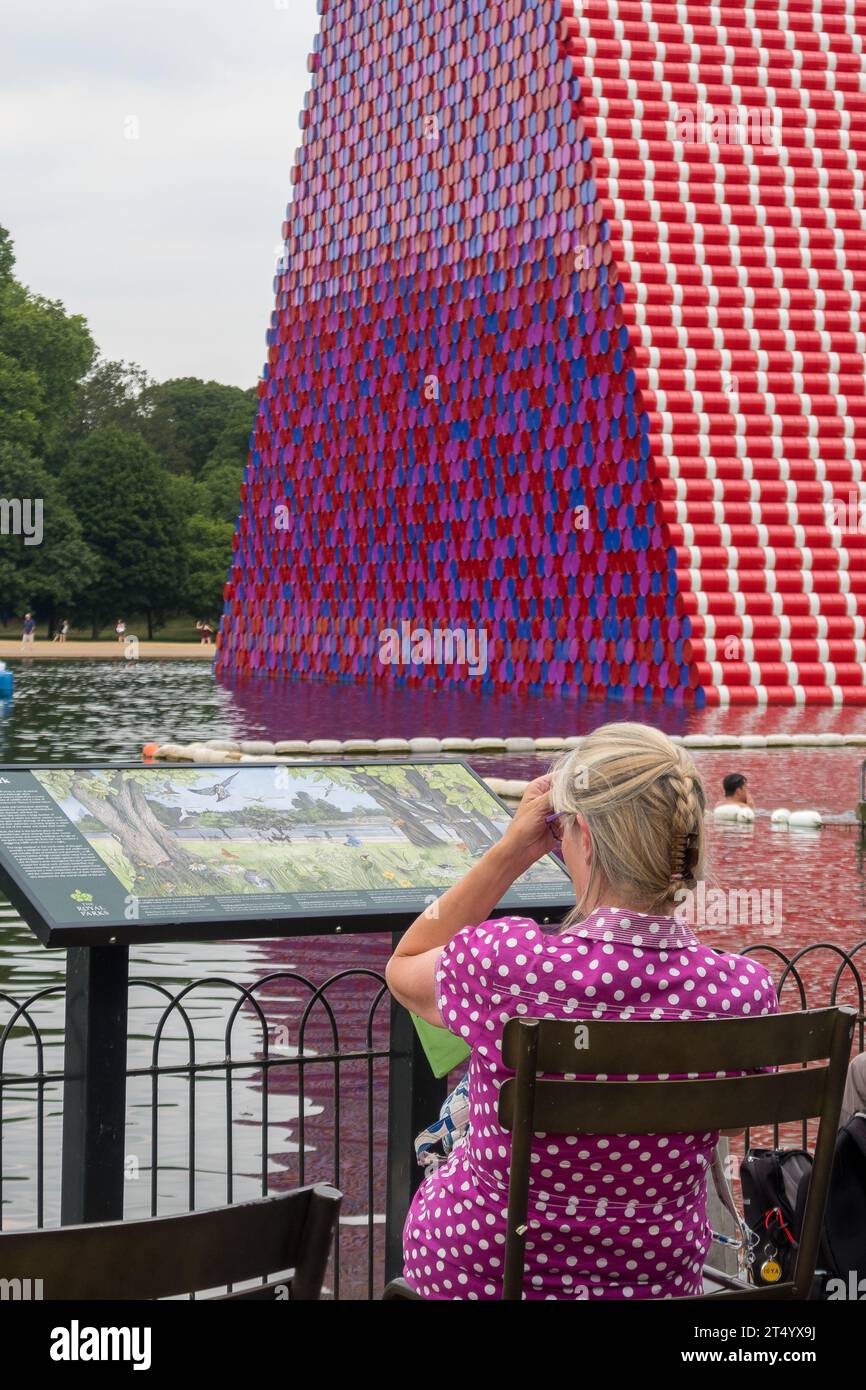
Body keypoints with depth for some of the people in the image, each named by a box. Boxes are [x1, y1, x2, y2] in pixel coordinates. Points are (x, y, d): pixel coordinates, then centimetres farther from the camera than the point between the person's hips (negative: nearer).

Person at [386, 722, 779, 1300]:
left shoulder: (503, 964, -31)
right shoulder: (748, 991, -24)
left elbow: (403, 969, -5)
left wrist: (511, 853, -6)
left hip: (478, 1271, -3)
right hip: (658, 1279, 3)